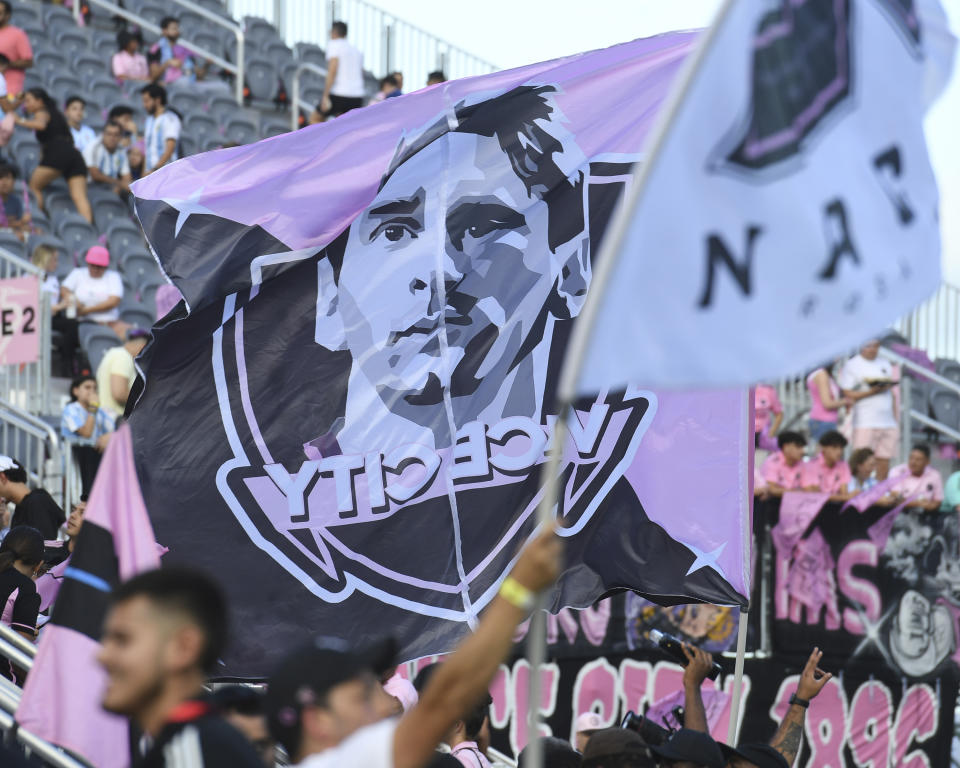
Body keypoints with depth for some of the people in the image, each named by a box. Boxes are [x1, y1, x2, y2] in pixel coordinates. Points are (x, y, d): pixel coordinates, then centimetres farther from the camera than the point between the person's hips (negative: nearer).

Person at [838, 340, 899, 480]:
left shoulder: (886, 364, 17)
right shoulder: (851, 365, 1)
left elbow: (892, 394, 20)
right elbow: (848, 395, -6)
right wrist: (872, 392, -16)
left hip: (888, 423, 5)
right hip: (865, 425, -5)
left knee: (884, 467, 3)